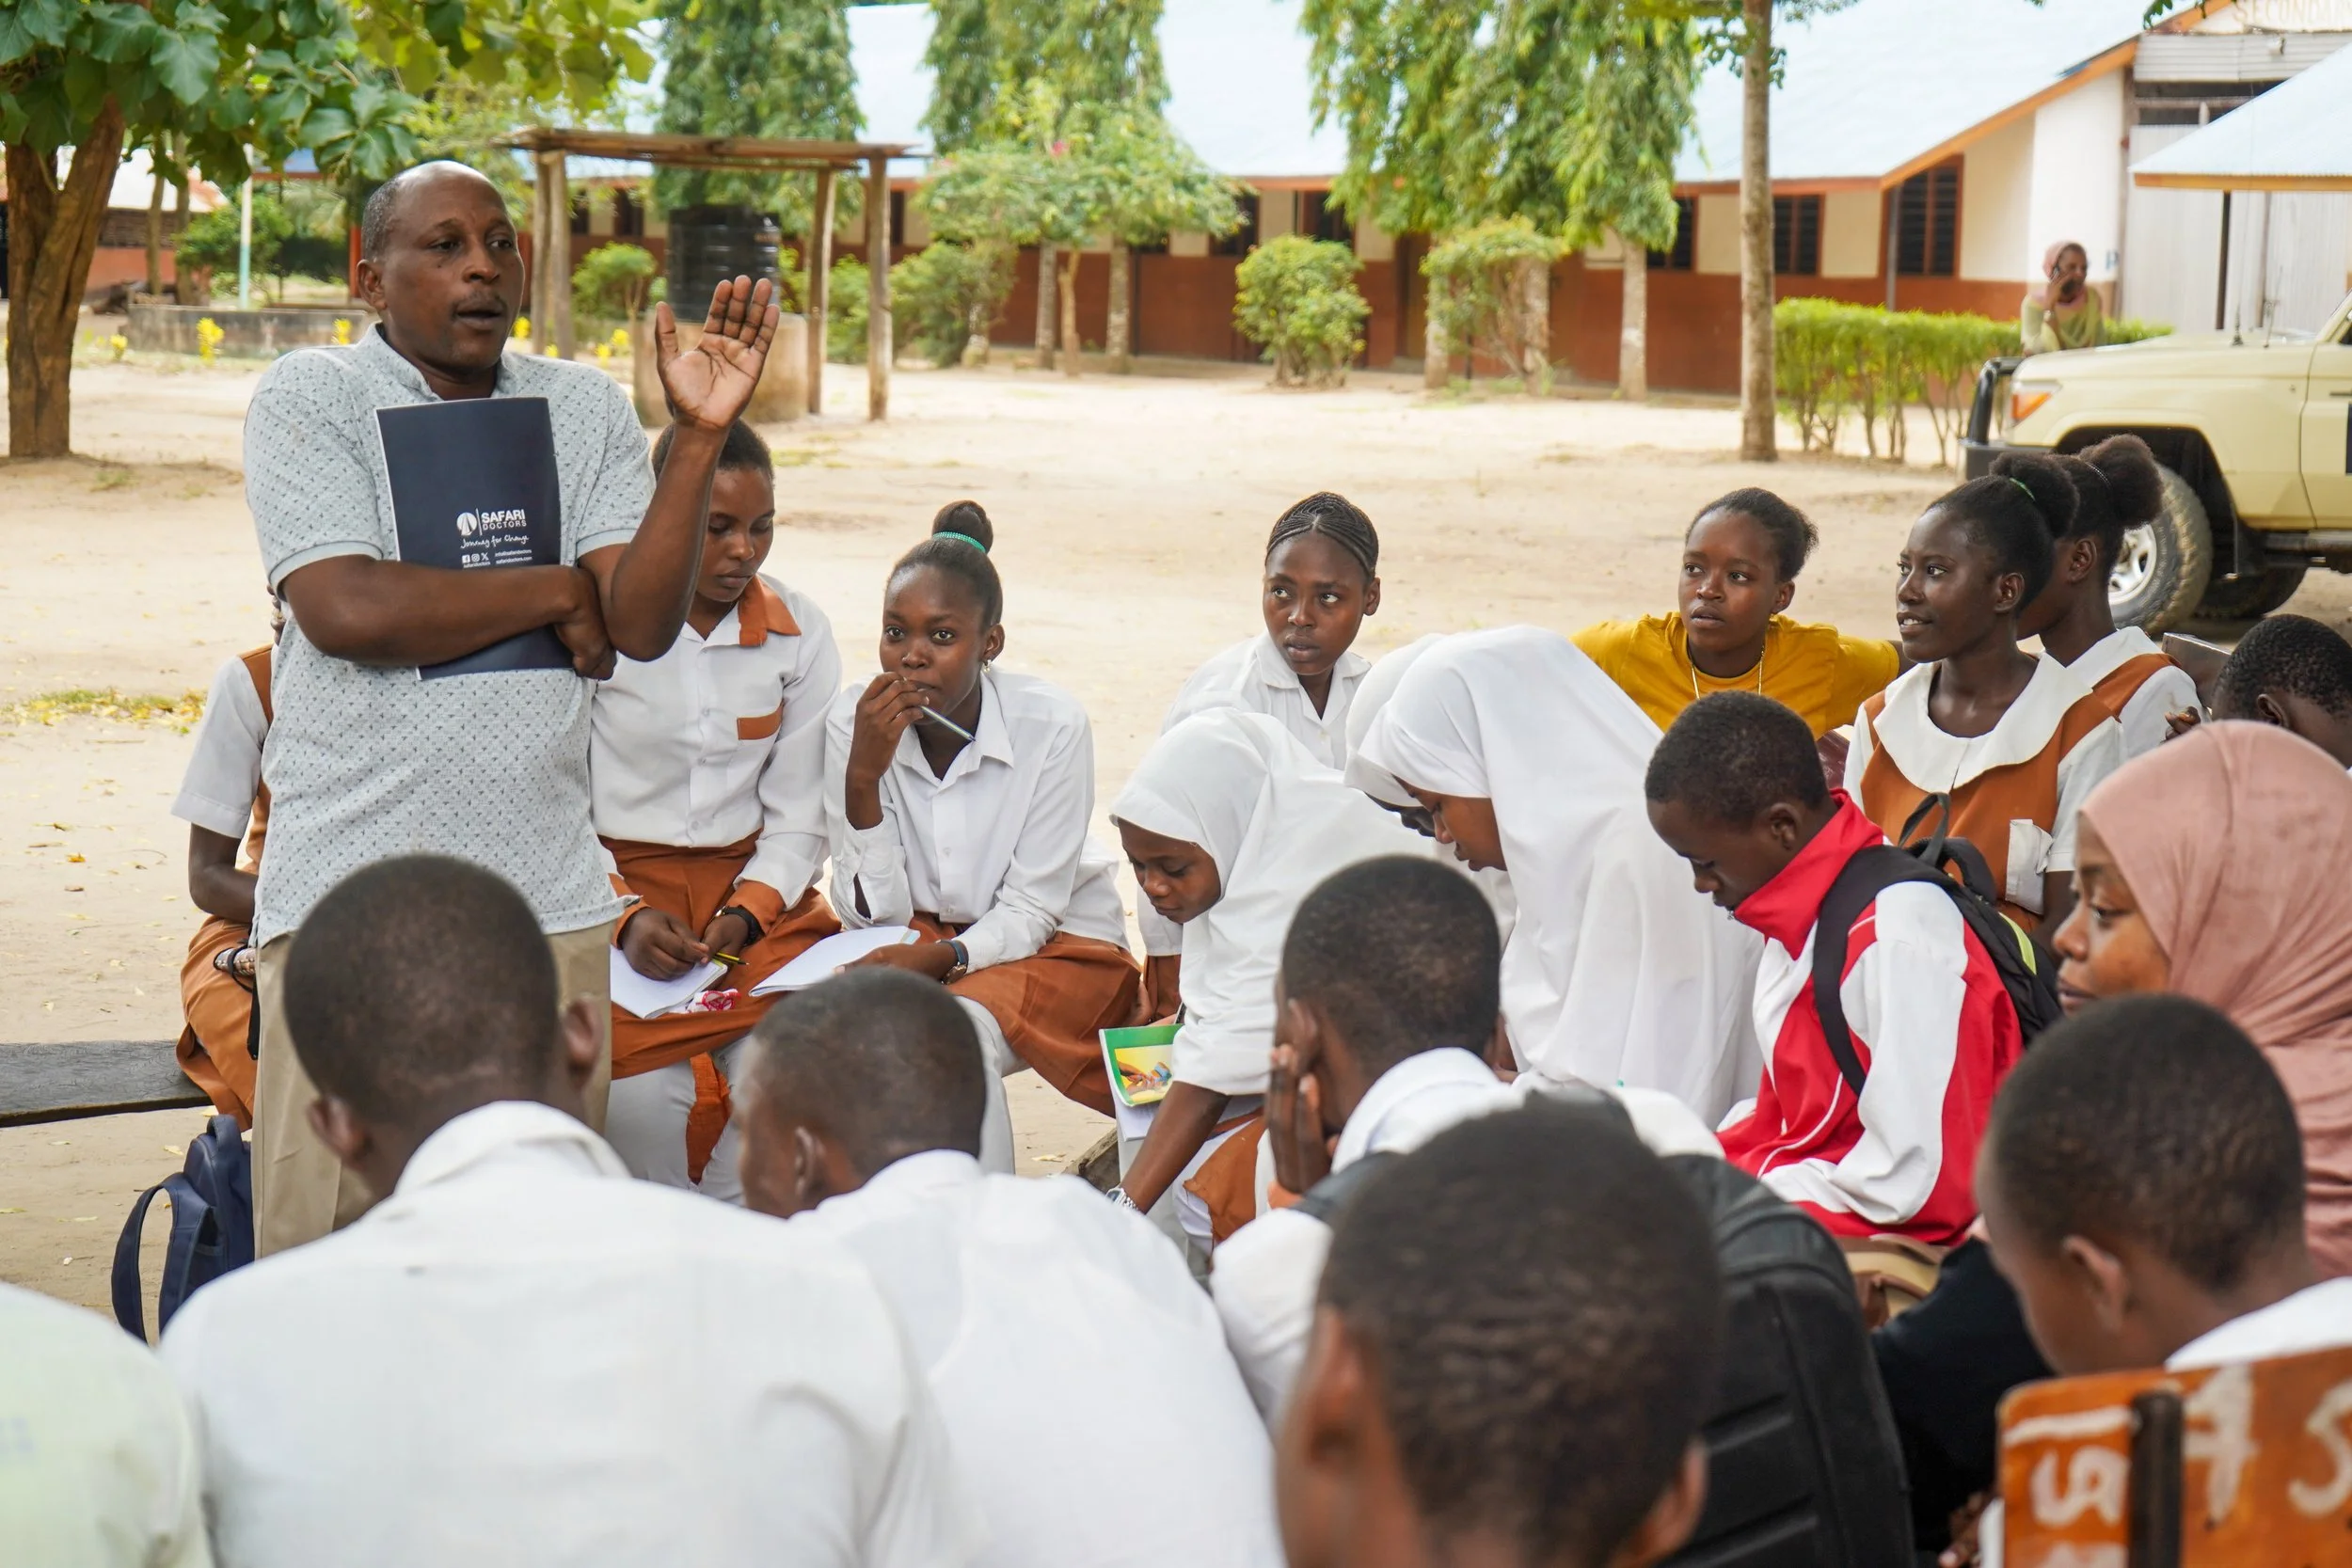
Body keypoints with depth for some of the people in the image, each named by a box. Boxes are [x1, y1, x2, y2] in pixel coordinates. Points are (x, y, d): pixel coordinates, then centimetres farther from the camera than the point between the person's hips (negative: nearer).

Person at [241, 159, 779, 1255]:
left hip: (550, 899, 4)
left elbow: (643, 625, 2)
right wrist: (556, 592, -2)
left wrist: (701, 435, -9)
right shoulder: (308, 399, 2)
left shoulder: (585, 408, 13)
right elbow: (348, 610, -13)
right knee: (328, 1240, -2)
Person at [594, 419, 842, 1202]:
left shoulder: (800, 632, 5)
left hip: (753, 892, 3)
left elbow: (797, 815, 8)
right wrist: (624, 917, -18)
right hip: (610, 889, -3)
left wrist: (746, 912, -11)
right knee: (641, 1082, -29)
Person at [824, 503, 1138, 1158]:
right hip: (917, 943, 2)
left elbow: (1030, 912, -15)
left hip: (1057, 944, -2)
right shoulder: (854, 721, -13)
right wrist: (862, 776, -25)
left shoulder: (1051, 724, -20)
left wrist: (943, 957, -33)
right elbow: (873, 914, -12)